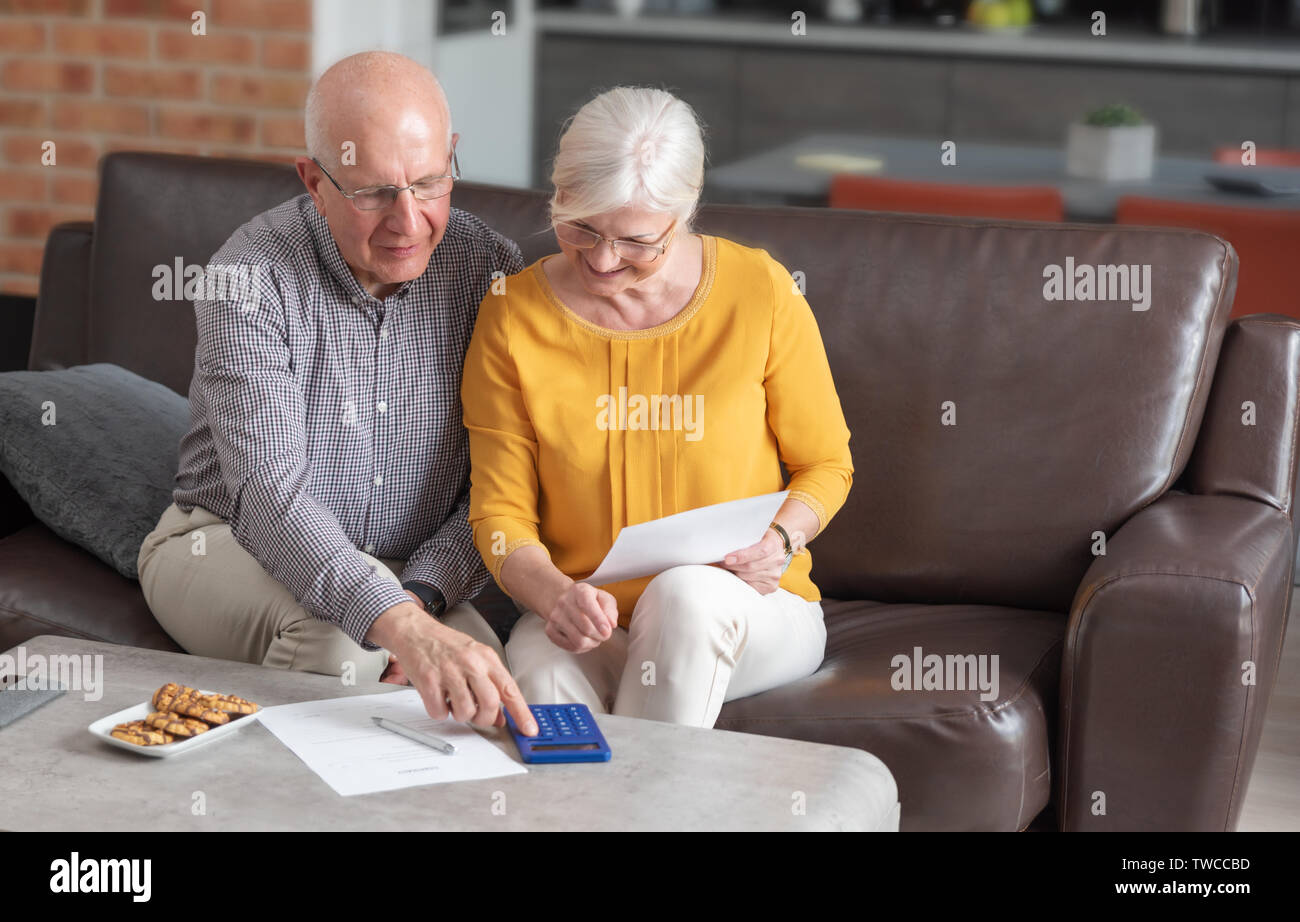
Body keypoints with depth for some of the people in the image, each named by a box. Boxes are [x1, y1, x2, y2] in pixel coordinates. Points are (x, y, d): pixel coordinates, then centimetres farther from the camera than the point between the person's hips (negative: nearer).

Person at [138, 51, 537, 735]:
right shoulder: (253, 276, -21)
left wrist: (421, 595, -28)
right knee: (337, 635, -35)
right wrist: (402, 625, -50)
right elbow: (267, 489, -35)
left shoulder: (488, 268, -9)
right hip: (228, 544, -2)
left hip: (411, 578, 3)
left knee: (483, 676, -27)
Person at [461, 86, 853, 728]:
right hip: (583, 625, -1)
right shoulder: (512, 317, -3)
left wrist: (781, 541, -14)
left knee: (690, 590, -35)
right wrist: (556, 595, -22)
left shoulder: (759, 290, -5)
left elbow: (825, 463, 7)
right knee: (542, 677, -35)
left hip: (745, 613, 1)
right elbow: (500, 512, -2)